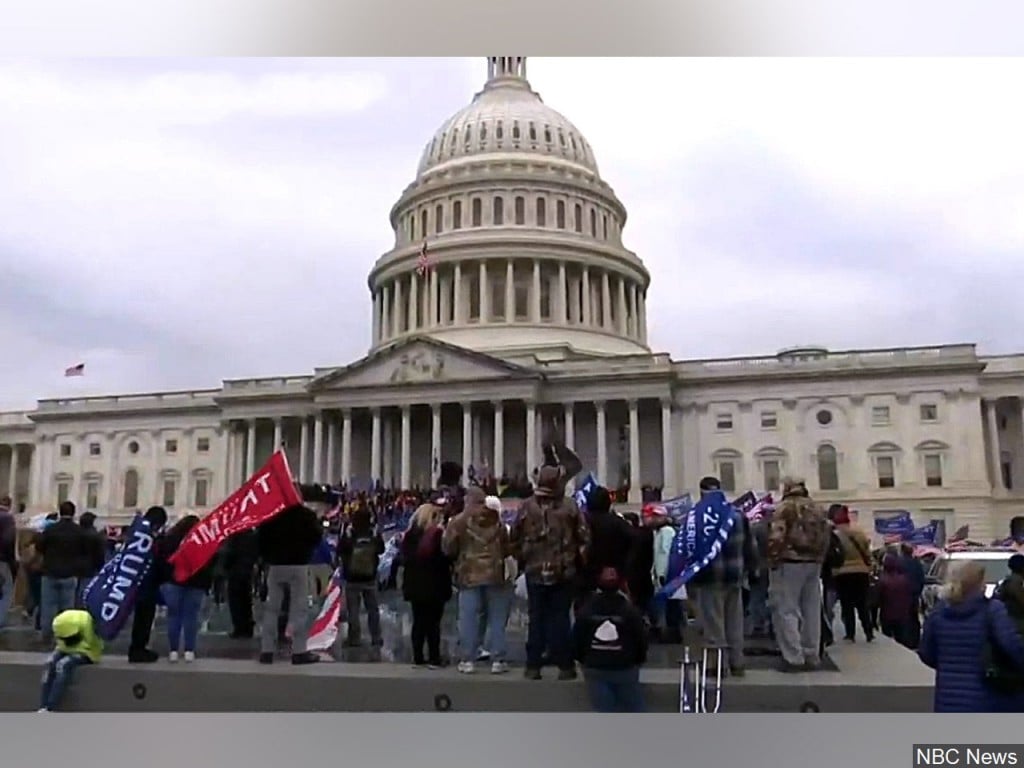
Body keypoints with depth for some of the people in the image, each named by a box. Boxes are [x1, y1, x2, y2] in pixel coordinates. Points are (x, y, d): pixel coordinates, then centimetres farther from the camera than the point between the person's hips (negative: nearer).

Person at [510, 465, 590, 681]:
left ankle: (533, 665, 10)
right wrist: (579, 561, 10)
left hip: (534, 572, 1)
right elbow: (584, 538, -5)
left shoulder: (527, 507, -3)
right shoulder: (570, 507, -6)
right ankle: (565, 666, 8)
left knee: (536, 618, 8)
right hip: (563, 572, -1)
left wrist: (523, 560, 17)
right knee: (560, 618, 5)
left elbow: (515, 539, 2)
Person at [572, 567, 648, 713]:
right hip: (625, 667, -1)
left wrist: (582, 660, 17)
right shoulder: (630, 609, -9)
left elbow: (577, 638, 1)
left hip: (594, 667, 1)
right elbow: (641, 637, -6)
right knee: (634, 708, 16)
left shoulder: (586, 610, -3)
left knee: (602, 709, 5)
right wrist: (639, 659, 12)